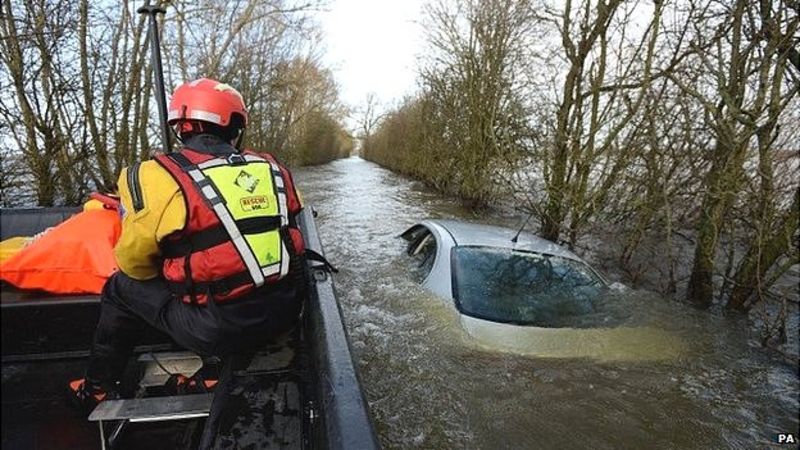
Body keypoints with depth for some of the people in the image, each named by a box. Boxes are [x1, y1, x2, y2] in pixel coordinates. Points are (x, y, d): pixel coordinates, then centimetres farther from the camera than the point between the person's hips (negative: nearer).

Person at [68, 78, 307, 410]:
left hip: (218, 331, -4)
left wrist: (168, 274, 23)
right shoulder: (272, 169, 2)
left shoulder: (161, 177, -10)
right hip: (283, 312, 5)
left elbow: (133, 262, 0)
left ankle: (98, 389, 37)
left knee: (123, 287, 19)